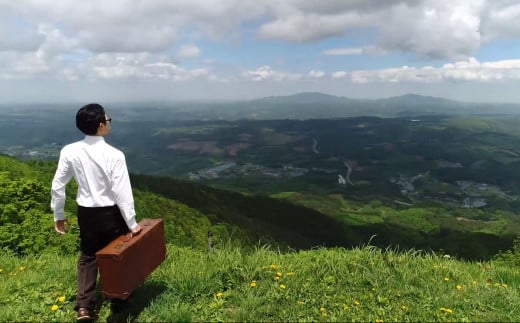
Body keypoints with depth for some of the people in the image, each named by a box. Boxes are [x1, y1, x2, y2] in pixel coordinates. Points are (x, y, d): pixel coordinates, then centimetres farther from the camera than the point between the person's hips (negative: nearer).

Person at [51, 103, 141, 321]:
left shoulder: (70, 152, -9)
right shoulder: (114, 155, -20)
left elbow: (57, 186, -2)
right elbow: (122, 192, -20)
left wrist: (58, 215, 12)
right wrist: (132, 223, -12)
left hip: (86, 213, 3)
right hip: (111, 213, -3)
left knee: (88, 257, 21)